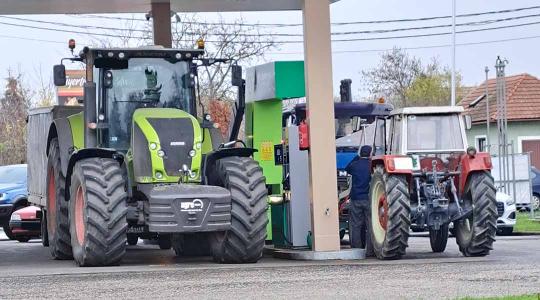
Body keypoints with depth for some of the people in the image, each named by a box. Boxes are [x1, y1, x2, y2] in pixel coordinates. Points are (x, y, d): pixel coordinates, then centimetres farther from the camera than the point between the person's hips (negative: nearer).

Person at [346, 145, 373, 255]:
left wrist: (357, 158, 29)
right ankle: (370, 250, -3)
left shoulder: (354, 165, 2)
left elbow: (347, 169, 24)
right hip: (369, 199, -2)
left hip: (356, 199, 2)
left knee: (355, 225, 7)